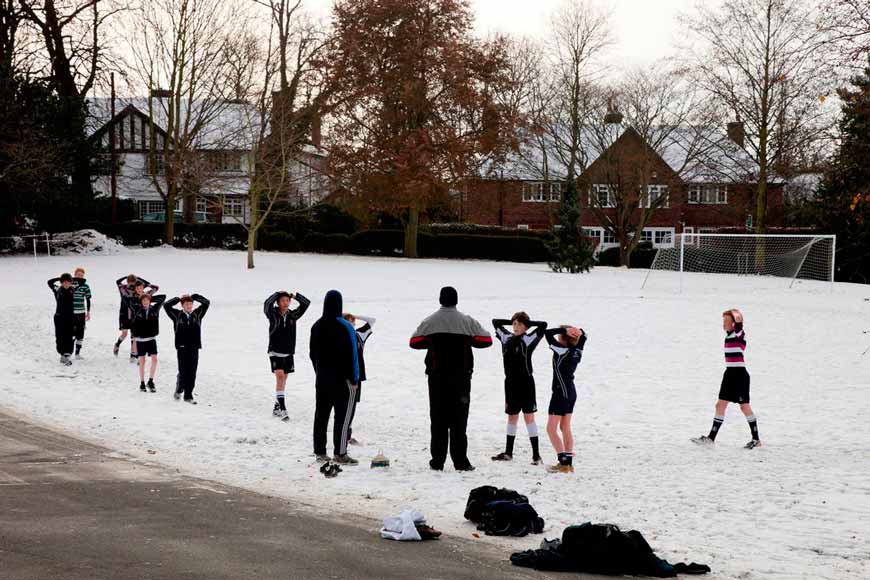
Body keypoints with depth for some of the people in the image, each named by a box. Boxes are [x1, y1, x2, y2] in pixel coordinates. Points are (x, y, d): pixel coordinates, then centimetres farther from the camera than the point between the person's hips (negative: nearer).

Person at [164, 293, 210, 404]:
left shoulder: (197, 314, 9)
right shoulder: (177, 315, 2)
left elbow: (206, 302, 7)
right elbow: (166, 305, -5)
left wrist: (193, 296, 6)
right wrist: (179, 298, 1)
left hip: (194, 348, 2)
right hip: (182, 348, -2)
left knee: (192, 374, 2)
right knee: (183, 372, -4)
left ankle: (188, 396, 10)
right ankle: (179, 390, 21)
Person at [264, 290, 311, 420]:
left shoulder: (292, 315, 4)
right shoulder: (273, 315, -6)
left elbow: (306, 303, 1)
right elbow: (267, 304, -25)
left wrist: (294, 295, -7)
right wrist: (278, 293, -14)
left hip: (289, 353, 4)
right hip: (275, 352, -4)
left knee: (283, 380, 10)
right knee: (280, 377, -17)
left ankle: (277, 408, 22)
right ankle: (282, 409, -22)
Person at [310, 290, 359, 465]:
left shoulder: (316, 326, 8)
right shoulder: (344, 327, -15)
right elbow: (350, 355, -15)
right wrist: (354, 379, -9)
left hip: (322, 378, 7)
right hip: (342, 379, -7)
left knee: (321, 414, 10)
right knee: (343, 416, -4)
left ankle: (320, 452, 13)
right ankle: (340, 454, -7)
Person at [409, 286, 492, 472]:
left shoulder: (429, 322, 1)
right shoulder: (467, 321, -3)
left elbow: (414, 342, 6)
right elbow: (486, 340, 2)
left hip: (437, 376, 1)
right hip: (461, 377, -1)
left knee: (438, 418, 6)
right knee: (459, 418, 0)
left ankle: (437, 460, 5)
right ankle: (460, 461, -3)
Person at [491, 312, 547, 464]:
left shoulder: (528, 340, -7)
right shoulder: (507, 338, 7)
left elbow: (543, 325, -16)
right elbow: (495, 321, 17)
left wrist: (526, 323, -5)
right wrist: (512, 321, 8)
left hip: (525, 382, -5)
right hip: (510, 382, 5)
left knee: (529, 417, -4)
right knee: (512, 417, 13)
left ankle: (536, 454, -2)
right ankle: (508, 453, 20)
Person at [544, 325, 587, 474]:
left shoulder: (562, 351, -19)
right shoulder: (577, 351, 2)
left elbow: (548, 333, -20)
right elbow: (583, 335, 18)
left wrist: (564, 330, -18)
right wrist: (577, 332, -4)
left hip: (561, 393, -8)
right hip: (571, 392, 8)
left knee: (551, 429, -2)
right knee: (565, 428, 15)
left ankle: (563, 463, -9)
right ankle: (569, 464, 16)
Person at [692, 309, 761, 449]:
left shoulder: (739, 333, -12)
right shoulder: (729, 334, 12)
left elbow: (738, 318, -27)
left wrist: (735, 313, -13)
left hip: (739, 374, -9)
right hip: (730, 373, 9)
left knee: (744, 406, -4)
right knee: (720, 404, 8)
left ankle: (756, 439, 4)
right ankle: (711, 438, 11)